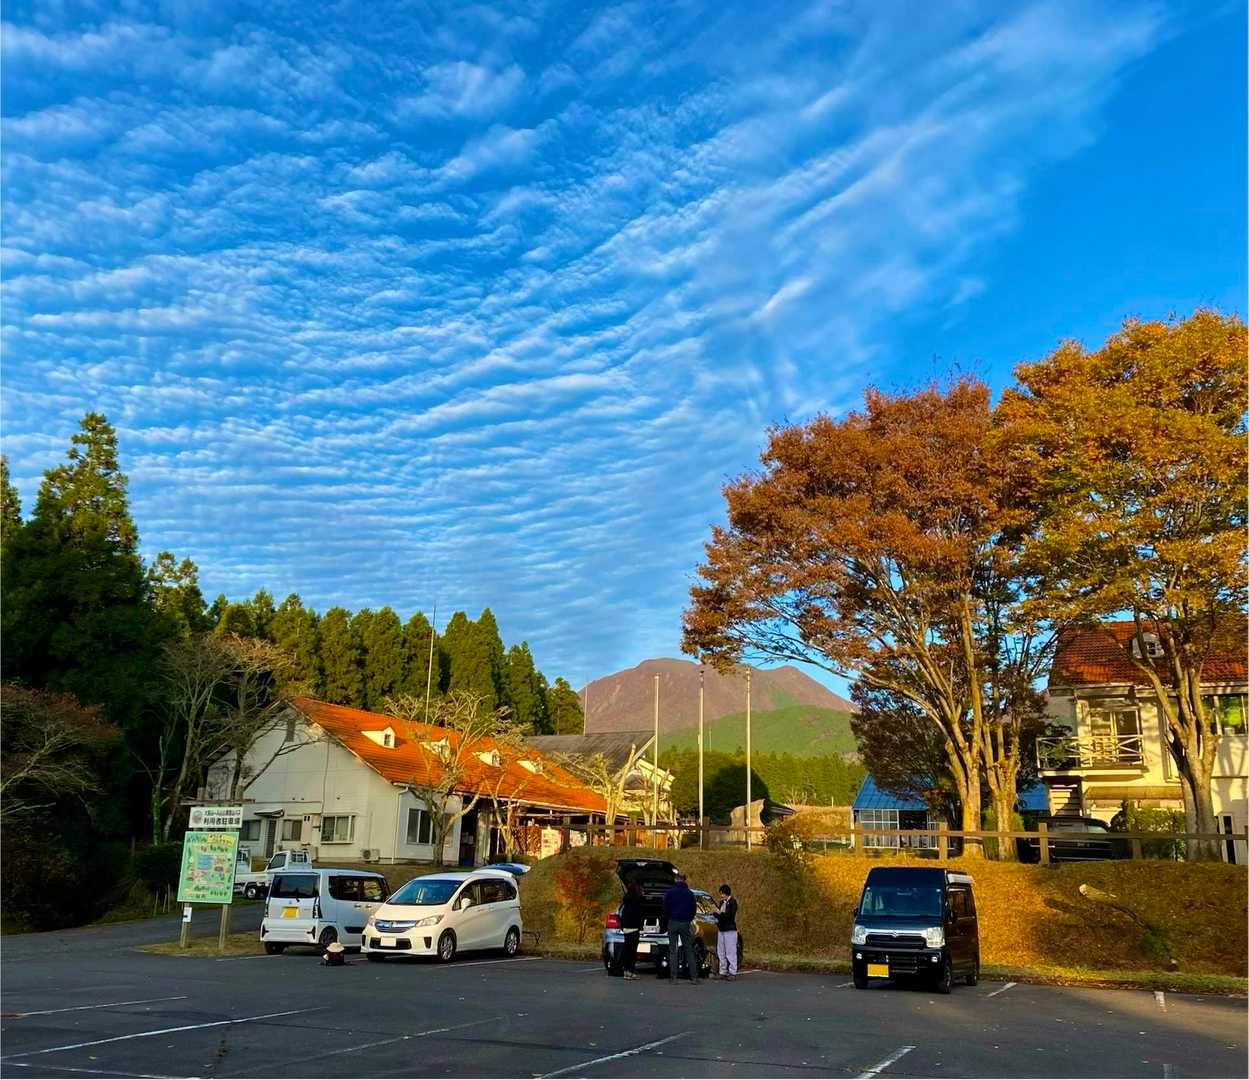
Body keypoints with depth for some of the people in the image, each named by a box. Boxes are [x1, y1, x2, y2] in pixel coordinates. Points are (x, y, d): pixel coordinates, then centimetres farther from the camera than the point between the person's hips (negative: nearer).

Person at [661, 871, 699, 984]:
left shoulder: (669, 893, -3)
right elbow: (694, 909, 5)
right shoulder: (689, 893, 1)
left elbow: (665, 908, -2)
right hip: (685, 924, 1)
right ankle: (694, 977, 0)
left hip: (673, 923, -1)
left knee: (673, 951, 4)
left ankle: (673, 978, -1)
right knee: (689, 950, 6)